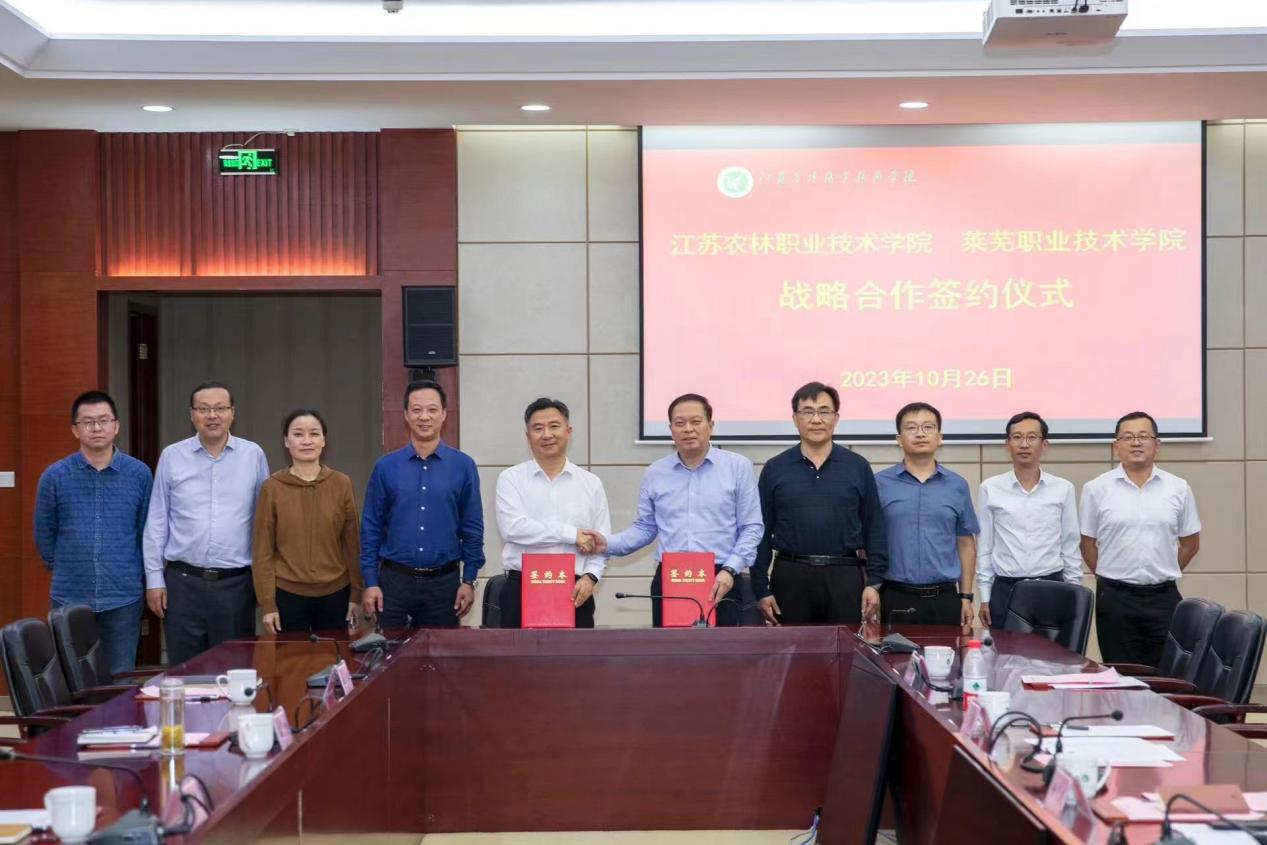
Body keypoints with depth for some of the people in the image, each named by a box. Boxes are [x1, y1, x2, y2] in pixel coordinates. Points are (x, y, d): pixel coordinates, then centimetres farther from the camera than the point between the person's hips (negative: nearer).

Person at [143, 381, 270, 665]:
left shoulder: (253, 456, 2)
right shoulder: (172, 456, 3)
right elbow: (157, 522, 6)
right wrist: (154, 578, 2)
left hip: (236, 583, 0)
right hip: (183, 581, 0)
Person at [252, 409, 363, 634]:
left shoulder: (342, 484, -1)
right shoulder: (272, 487, -5)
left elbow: (352, 542, 4)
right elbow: (263, 550, -2)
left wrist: (356, 594, 3)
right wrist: (267, 603, -5)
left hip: (335, 594, 1)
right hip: (288, 595, -1)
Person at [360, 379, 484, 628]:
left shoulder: (463, 466, 0)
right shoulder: (386, 467, 2)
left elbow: (472, 528, 2)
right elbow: (371, 528, 3)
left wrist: (469, 580, -1)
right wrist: (370, 582, -2)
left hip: (444, 582, 0)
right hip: (395, 580, 0)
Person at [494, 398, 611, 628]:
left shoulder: (591, 483, 10)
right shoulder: (511, 479, 3)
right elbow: (512, 528, -12)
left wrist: (590, 577, -11)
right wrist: (572, 534, -12)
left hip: (574, 592, 2)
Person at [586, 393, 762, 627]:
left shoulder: (738, 467, 2)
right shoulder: (655, 473, 11)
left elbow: (751, 528, 0)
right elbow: (644, 528, 15)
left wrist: (730, 570, -12)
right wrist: (608, 544, -2)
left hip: (720, 581, -2)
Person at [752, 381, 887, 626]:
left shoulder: (858, 467, 5)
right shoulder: (774, 469, 5)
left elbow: (874, 528, 5)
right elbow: (762, 532, 5)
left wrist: (874, 583, -2)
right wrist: (761, 589, 0)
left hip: (845, 578, 0)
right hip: (790, 577, 0)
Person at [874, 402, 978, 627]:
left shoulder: (957, 486, 8)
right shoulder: (879, 484, 1)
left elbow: (965, 543, 12)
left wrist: (966, 596, 7)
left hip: (945, 599, 2)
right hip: (894, 599, -2)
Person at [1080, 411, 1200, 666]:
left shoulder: (1178, 488, 4)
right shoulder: (1096, 489, 0)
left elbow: (1190, 542, 13)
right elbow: (1087, 543, 6)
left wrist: (1163, 574, 10)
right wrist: (1111, 577, 6)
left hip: (1164, 598, 1)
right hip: (1115, 598, -1)